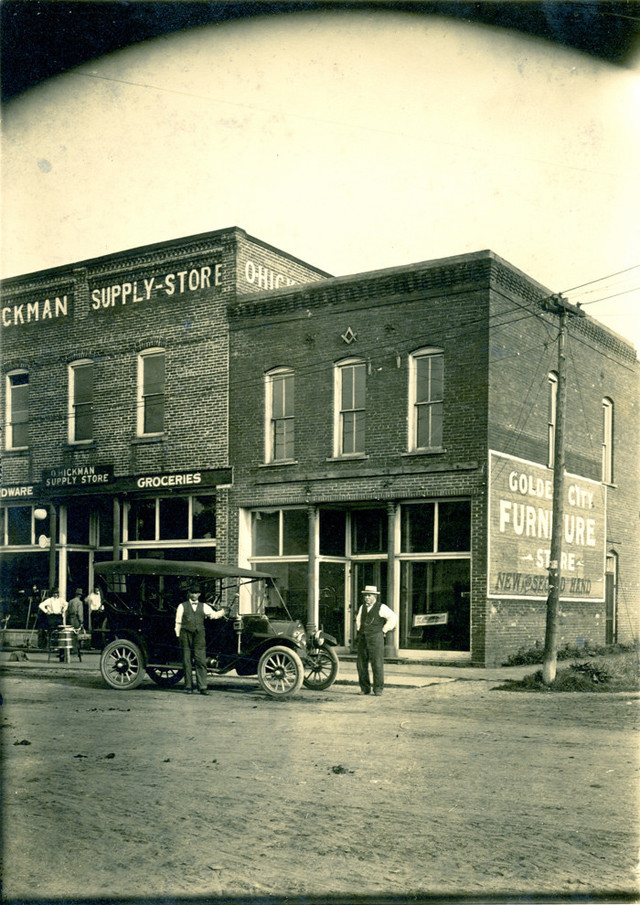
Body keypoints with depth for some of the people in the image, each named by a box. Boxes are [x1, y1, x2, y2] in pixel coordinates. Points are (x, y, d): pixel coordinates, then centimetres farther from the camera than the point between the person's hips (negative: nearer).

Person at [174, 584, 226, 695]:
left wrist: (222, 612, -18)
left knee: (201, 661, -5)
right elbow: (178, 622, 9)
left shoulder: (203, 606, 14)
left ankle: (202, 687, -5)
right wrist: (178, 636, 2)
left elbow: (213, 614, 2)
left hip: (199, 636, 1)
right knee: (187, 661, 1)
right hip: (186, 635, -1)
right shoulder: (182, 606, 9)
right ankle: (188, 687, 8)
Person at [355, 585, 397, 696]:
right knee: (361, 664, 3)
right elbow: (358, 619, 32)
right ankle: (365, 688, 12)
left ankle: (378, 689, 0)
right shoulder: (362, 607, 15)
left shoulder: (381, 607, -2)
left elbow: (393, 618, -5)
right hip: (362, 639, 6)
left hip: (375, 638, -6)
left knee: (377, 664, -7)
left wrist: (384, 630, -5)